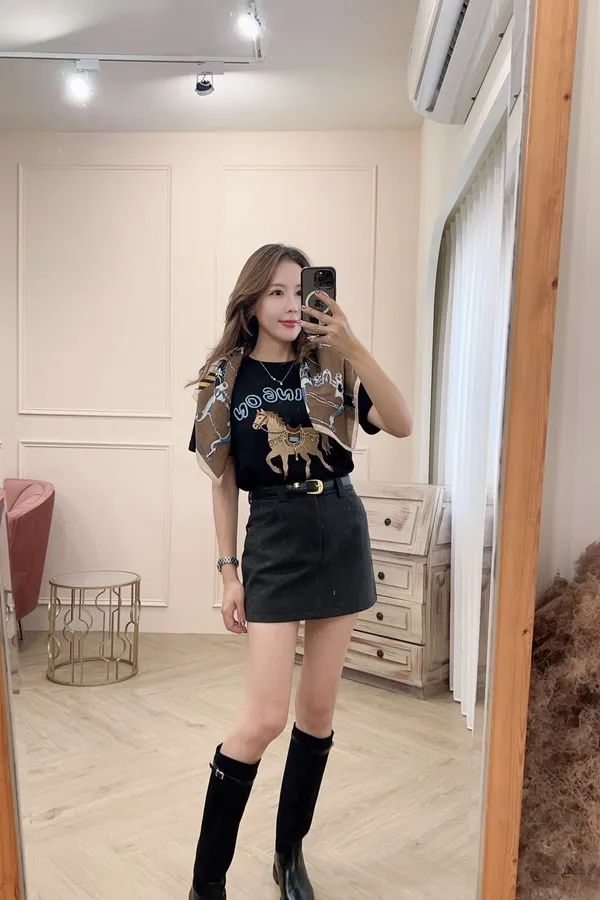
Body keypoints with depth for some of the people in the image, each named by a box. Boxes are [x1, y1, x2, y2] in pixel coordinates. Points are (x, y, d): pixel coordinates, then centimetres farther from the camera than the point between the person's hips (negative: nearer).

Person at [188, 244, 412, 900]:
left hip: (342, 533, 2)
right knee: (265, 718, -6)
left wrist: (351, 345, -22)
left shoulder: (331, 367, 2)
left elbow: (401, 425, -12)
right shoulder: (226, 378, 0)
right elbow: (223, 483, 2)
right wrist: (229, 572, -1)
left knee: (318, 709, 9)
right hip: (275, 539, -2)